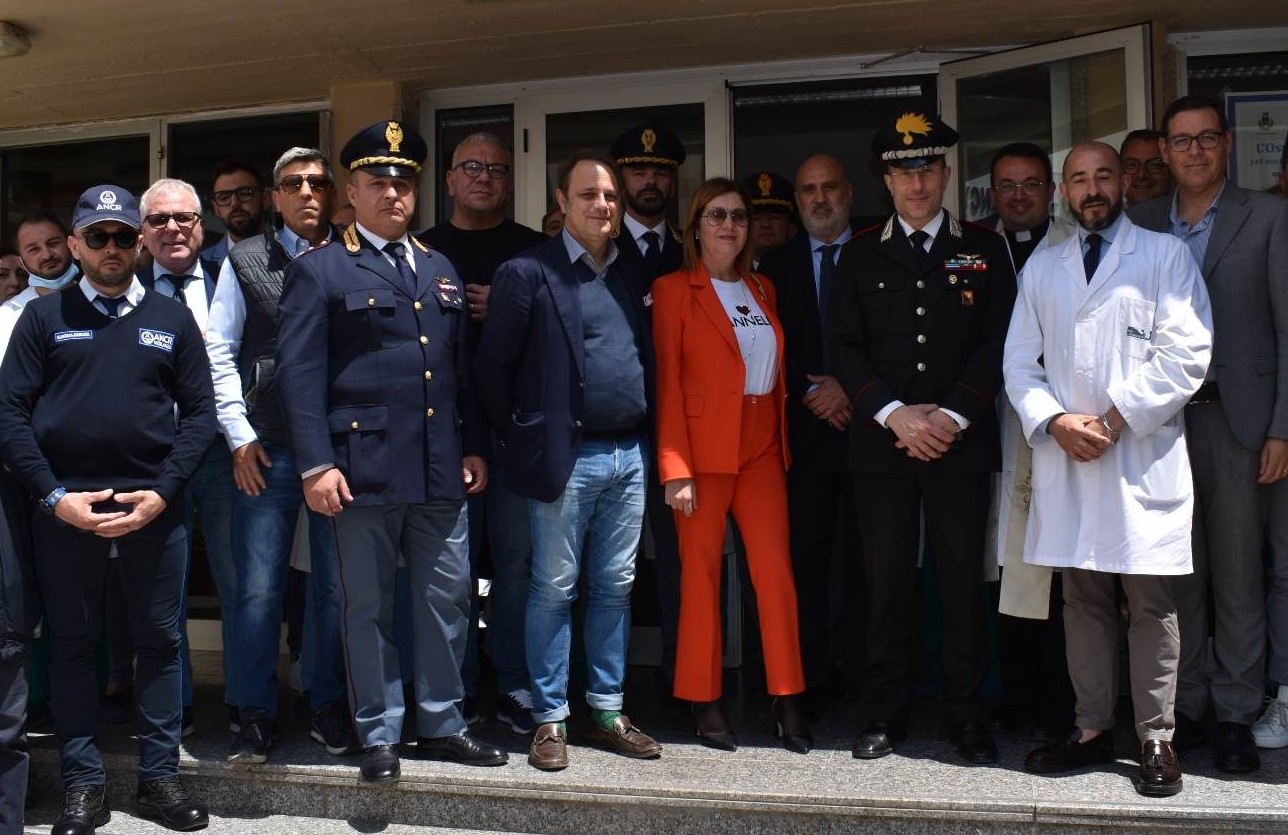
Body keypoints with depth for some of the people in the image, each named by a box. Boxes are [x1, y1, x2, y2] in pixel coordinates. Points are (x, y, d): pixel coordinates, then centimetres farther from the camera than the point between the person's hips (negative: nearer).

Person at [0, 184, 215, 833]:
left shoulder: (171, 319, 10)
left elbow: (198, 413, 5)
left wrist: (162, 493, -8)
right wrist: (54, 498, -9)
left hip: (154, 508, 1)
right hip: (64, 507, 0)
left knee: (159, 642, 6)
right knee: (72, 644, 7)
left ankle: (159, 774, 18)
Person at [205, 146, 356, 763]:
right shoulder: (245, 261, 7)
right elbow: (219, 354, 6)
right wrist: (239, 436, -1)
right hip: (267, 450, 0)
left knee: (336, 585, 8)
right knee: (258, 588, 4)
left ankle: (329, 709, 22)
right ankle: (255, 716, 17)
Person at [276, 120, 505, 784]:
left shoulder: (440, 270, 18)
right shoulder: (318, 270, 1)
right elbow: (299, 373, -5)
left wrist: (473, 447, 11)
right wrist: (315, 464, -13)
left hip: (441, 470, 5)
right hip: (365, 469, -5)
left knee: (448, 599, 9)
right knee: (367, 607, 5)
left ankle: (440, 723, 24)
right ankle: (378, 735, 19)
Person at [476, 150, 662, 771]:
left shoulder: (634, 277, 14)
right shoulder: (528, 272, -4)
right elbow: (493, 367, -4)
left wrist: (646, 437, 10)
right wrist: (523, 438, -2)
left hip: (629, 456, 5)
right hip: (566, 458, -5)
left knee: (614, 588, 11)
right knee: (555, 590, 3)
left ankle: (607, 713, 22)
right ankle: (550, 718, 15)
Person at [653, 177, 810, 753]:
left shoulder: (762, 290, 16)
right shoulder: (674, 290, -1)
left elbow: (778, 373, 17)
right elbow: (666, 381, -6)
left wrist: (783, 443, 6)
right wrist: (674, 469, -13)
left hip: (762, 447, 4)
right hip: (702, 446, -4)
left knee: (776, 571, -2)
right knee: (701, 573, 0)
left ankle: (788, 700, 7)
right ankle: (704, 702, 11)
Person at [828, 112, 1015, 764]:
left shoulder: (984, 249, 8)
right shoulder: (860, 255, 10)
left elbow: (999, 343, 1)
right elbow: (843, 346, 3)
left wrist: (951, 417, -10)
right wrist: (895, 413, -9)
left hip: (961, 442, 0)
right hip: (882, 443, 1)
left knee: (962, 582, 4)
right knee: (886, 582, 4)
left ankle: (965, 715, 16)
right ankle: (883, 713, 15)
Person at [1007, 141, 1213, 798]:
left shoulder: (1165, 257, 4)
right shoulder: (1042, 268, 16)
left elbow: (1186, 353, -6)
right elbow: (1019, 363, 12)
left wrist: (1115, 418, -12)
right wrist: (1055, 421, -5)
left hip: (1143, 456, -3)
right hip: (1065, 456, 4)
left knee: (1151, 603, 0)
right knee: (1083, 601, 8)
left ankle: (1157, 741, 7)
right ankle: (1093, 730, 16)